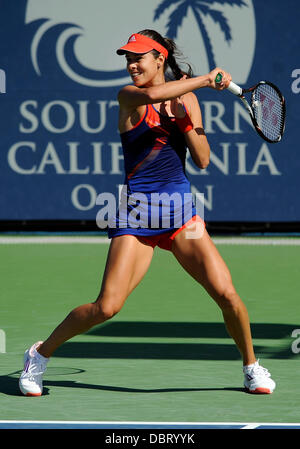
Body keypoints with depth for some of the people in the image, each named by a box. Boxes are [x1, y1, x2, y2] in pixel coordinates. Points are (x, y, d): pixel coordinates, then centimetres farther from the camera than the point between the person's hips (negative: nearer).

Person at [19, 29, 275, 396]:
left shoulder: (187, 99, 10)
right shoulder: (129, 97, -2)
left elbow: (202, 160, 3)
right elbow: (153, 94, -27)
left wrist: (183, 118, -9)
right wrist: (206, 79, -20)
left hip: (180, 213, 3)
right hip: (136, 214, -3)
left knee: (227, 294, -8)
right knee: (106, 307, -13)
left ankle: (251, 366, 16)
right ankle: (41, 354, 8)